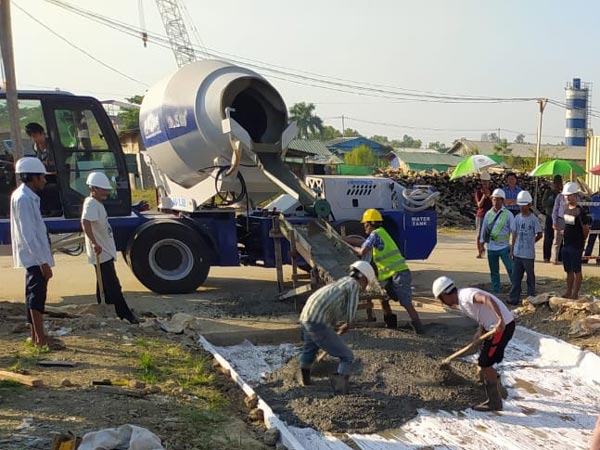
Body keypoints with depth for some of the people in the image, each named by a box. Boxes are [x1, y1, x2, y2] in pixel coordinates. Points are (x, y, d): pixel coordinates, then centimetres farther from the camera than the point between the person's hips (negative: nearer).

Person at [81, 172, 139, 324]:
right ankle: (126, 314, -4)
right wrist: (94, 243, -41)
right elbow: (85, 222, -35)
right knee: (113, 286, -7)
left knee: (105, 284, 17)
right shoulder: (91, 204, -18)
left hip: (106, 251, 10)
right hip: (101, 253, -10)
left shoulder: (98, 203, 14)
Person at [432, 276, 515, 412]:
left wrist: (500, 320, -41)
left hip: (503, 326, -10)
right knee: (483, 363, 18)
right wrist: (480, 330, 0)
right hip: (496, 326, 10)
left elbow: (487, 299, -32)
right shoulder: (461, 302, 14)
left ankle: (494, 403, 6)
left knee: (484, 364, -3)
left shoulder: (466, 295, -16)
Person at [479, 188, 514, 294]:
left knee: (511, 270, -6)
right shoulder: (488, 214, 6)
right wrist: (481, 244, 11)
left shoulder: (508, 214, -5)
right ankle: (495, 292, 21)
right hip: (491, 248, 4)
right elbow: (484, 229, 12)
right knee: (494, 272, 12)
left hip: (504, 247, -4)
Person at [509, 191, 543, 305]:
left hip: (529, 254, -4)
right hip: (517, 253, 4)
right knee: (515, 276, 5)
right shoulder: (517, 218, 6)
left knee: (530, 276, 6)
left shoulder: (533, 219, -7)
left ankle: (531, 298, 15)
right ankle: (514, 298, 9)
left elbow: (539, 235, -1)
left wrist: (530, 242, 4)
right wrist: (512, 250, 9)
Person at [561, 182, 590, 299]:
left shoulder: (580, 211, -15)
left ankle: (575, 294, 8)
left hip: (576, 246, -7)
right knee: (569, 271, 15)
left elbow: (586, 229, -9)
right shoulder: (566, 209, 7)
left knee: (576, 271, 2)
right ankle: (568, 293, 24)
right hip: (566, 245, 7)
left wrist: (580, 241, 3)